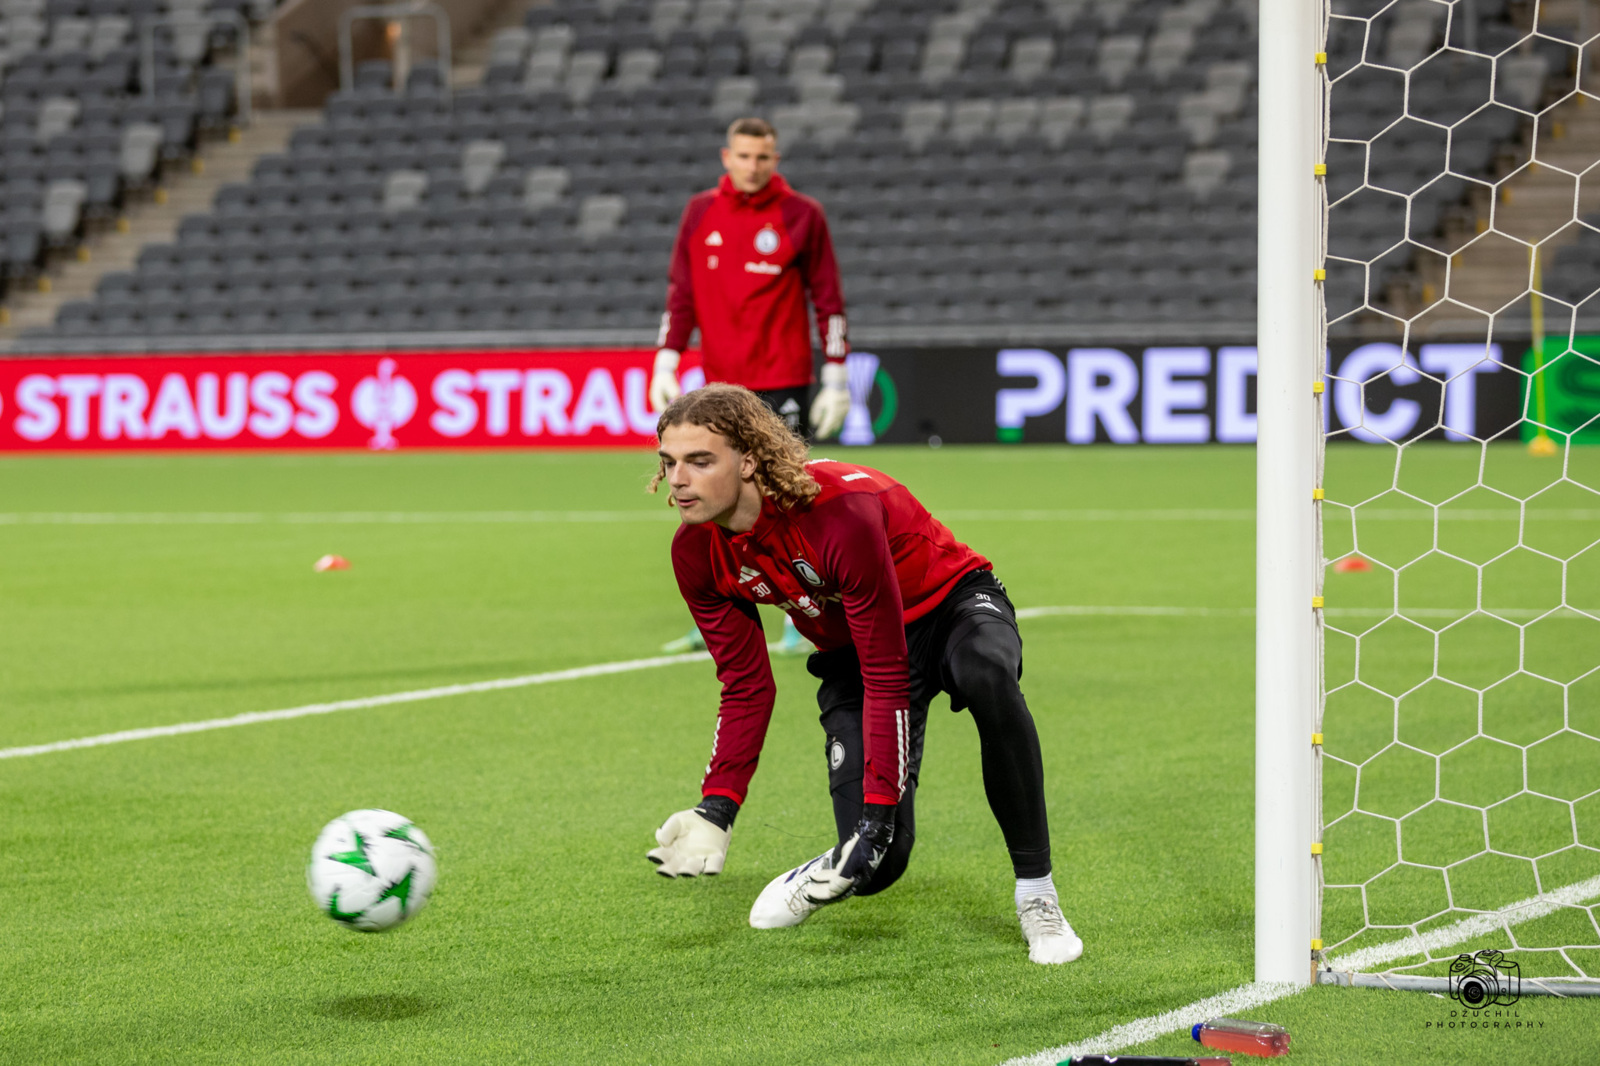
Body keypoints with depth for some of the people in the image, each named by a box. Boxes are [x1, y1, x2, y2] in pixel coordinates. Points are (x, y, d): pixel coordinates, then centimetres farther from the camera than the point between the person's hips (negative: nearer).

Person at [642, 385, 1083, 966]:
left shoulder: (842, 513, -36)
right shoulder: (697, 553, -16)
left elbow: (887, 679, -32)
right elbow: (746, 688, -4)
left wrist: (878, 814, -34)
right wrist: (716, 810, -16)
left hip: (951, 607, -4)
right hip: (849, 651, 5)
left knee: (988, 677, -43)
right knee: (878, 862, -13)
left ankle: (1036, 892, -31)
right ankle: (818, 880, 25)